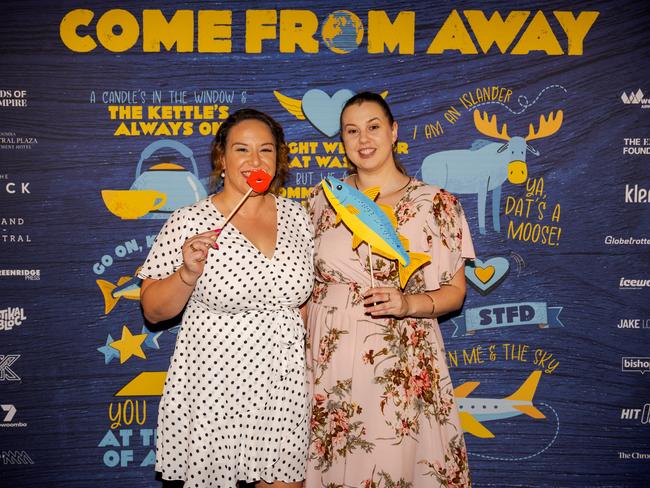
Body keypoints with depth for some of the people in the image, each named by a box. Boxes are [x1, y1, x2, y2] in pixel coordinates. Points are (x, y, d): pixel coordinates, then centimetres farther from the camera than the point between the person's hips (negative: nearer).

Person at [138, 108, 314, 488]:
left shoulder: (297, 217, 4)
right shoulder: (189, 223, -9)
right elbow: (153, 310, -5)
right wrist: (188, 273, -21)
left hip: (283, 388, 4)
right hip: (212, 388, -3)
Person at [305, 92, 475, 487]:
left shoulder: (436, 204, -2)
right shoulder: (323, 199, 6)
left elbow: (455, 291, 1)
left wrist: (406, 304, -17)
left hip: (400, 364, -2)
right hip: (327, 363, 2)